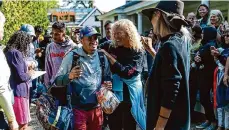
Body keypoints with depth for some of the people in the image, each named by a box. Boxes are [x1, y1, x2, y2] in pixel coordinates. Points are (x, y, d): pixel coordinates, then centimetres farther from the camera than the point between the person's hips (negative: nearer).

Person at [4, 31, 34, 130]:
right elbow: (21, 76, -19)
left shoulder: (8, 52, 12)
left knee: (22, 122, 18)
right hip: (19, 91, -10)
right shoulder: (16, 53, -16)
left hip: (15, 90, 10)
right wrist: (30, 73, -1)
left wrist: (26, 68, 12)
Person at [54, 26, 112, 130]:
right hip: (78, 109, -4)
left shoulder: (102, 57, 3)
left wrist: (108, 84, -4)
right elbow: (57, 80, -7)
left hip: (97, 108, 4)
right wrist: (69, 76, -27)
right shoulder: (72, 56, -8)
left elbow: (107, 77, 18)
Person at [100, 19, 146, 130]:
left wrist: (108, 56, -20)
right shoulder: (113, 48, -1)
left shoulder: (138, 51, -10)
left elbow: (126, 72, -21)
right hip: (114, 93, 3)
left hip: (130, 95, -3)